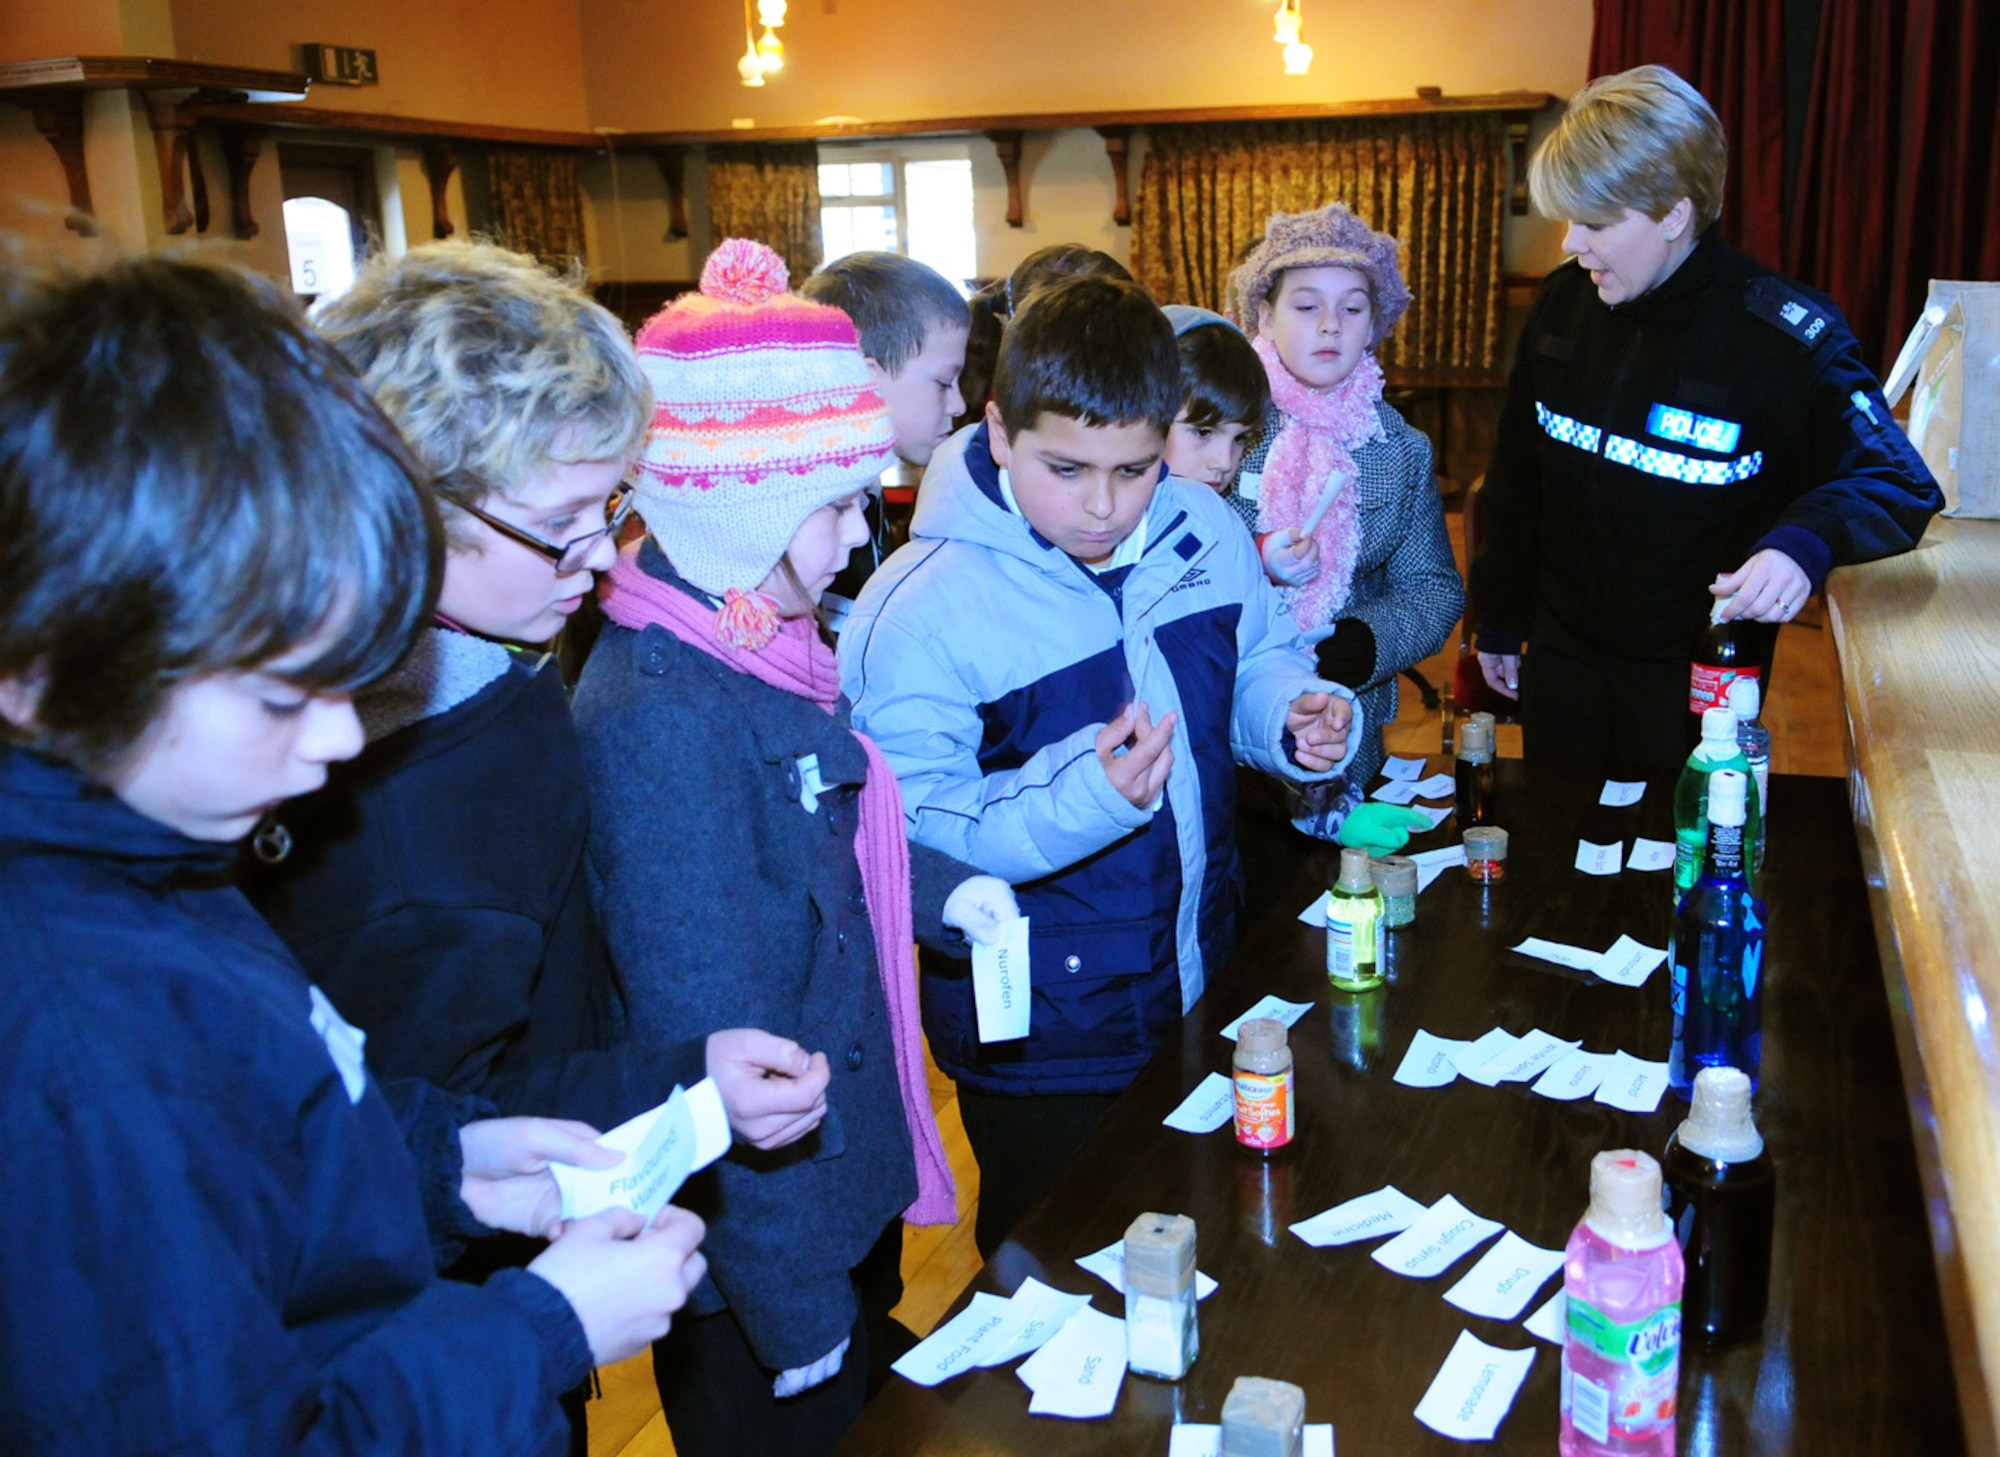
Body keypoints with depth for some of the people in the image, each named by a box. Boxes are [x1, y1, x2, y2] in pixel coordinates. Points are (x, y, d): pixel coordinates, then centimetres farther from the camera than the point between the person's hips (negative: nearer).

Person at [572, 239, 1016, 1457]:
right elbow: (712, 1050, -26)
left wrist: (940, 891, -1)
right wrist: (796, 1308, -19)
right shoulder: (663, 715, -29)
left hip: (850, 1186, 8)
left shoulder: (763, 646, 0)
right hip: (769, 1258, -8)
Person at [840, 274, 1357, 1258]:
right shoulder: (917, 612, -23)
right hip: (1041, 1038, -6)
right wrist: (1081, 799, -37)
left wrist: (1299, 715, -9)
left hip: (1204, 986, 6)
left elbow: (1256, 665, 13)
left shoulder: (1204, 533, -4)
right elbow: (908, 836, -25)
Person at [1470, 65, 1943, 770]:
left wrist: (1806, 540, -37)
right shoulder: (1564, 302, -2)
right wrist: (1498, 618, 11)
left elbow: (1900, 485, -15)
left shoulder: (1780, 333, -17)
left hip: (1699, 670, -4)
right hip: (1562, 651, 5)